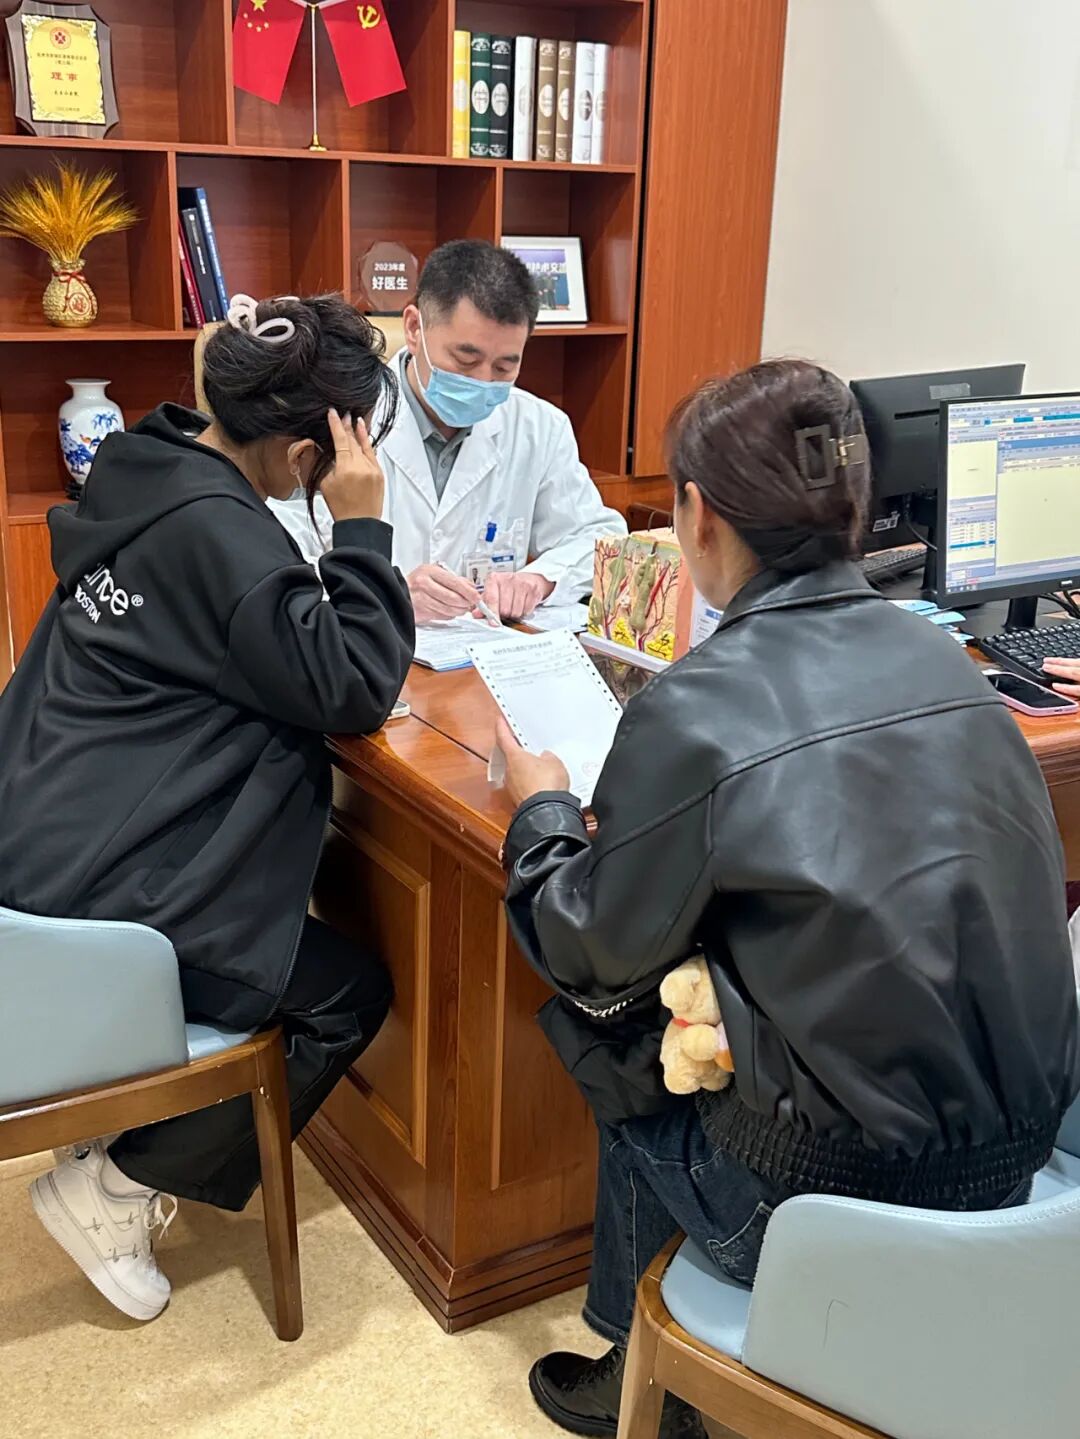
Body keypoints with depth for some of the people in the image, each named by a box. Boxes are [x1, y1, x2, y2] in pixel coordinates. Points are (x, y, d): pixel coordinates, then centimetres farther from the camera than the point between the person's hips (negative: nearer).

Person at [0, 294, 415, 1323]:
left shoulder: (153, 474, 8)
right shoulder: (215, 531, -22)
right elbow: (354, 689, -19)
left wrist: (366, 584, 7)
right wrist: (362, 526, -13)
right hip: (107, 904, -10)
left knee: (307, 950, 24)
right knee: (351, 994, 6)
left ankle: (133, 1159, 26)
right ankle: (114, 1185, 12)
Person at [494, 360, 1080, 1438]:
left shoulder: (692, 713, -20)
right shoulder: (943, 661, -2)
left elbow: (595, 961, -7)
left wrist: (542, 809, 11)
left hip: (845, 1191, -6)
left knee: (614, 1046, 19)